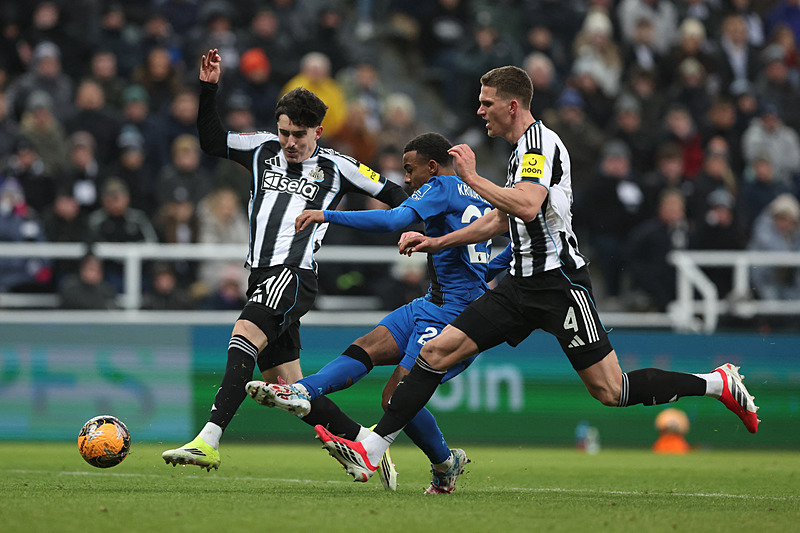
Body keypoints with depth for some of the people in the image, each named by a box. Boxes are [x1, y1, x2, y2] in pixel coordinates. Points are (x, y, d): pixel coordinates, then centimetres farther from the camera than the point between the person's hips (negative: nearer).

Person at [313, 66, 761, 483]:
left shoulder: (540, 141, -12)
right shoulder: (523, 149, 18)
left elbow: (527, 207, -30)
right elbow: (502, 219, 31)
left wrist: (472, 177, -20)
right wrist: (438, 242, 27)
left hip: (559, 281, -9)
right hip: (524, 282, 9)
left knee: (610, 390, -9)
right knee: (437, 351, -2)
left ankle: (719, 383, 6)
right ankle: (371, 450, -4)